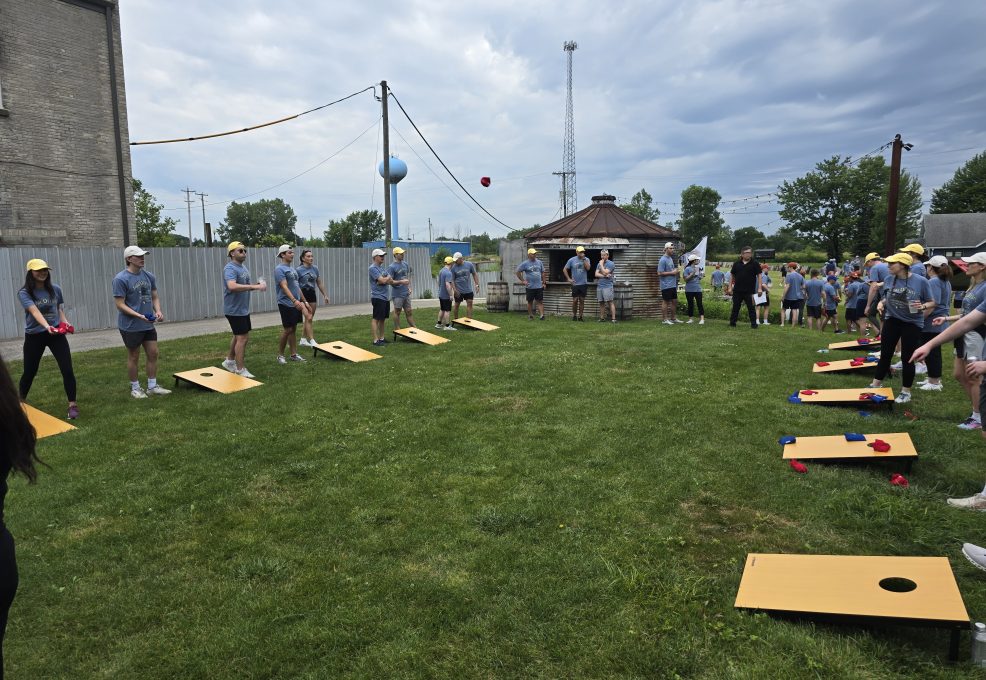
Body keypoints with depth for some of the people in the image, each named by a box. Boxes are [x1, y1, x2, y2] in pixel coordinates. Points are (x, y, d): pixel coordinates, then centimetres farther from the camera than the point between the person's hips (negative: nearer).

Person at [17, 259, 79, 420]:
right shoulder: (24, 293, -9)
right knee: (29, 371, 11)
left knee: (67, 370, -9)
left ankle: (72, 405, -2)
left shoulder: (55, 290, 3)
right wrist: (47, 326, -41)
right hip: (34, 336, -2)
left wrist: (65, 323, -5)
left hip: (56, 333, 2)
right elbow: (34, 311, -25)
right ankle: (21, 402, 36)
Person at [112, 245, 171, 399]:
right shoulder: (121, 279, -14)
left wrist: (158, 311, -8)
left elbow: (154, 297, 12)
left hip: (148, 325, 6)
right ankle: (135, 388, 21)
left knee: (153, 354, 8)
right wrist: (139, 315, -27)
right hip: (131, 326, -6)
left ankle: (152, 386, 20)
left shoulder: (148, 276, 5)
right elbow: (120, 305, -16)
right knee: (134, 357, 6)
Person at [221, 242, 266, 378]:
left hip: (243, 309, 9)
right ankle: (240, 370, 1)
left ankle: (229, 361, 34)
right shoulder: (230, 268, -18)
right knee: (242, 338, -7)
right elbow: (232, 286, -35)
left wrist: (258, 285, 1)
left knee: (239, 336, 18)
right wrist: (255, 287, -37)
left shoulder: (243, 267, 12)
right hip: (234, 310, -9)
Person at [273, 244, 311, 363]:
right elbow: (284, 287, -22)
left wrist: (304, 302, 19)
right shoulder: (279, 269, -11)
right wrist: (294, 300, -34)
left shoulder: (292, 269, 15)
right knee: (287, 329, -4)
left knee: (294, 329, 10)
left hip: (296, 304, 8)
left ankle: (294, 354, 16)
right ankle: (280, 355, 9)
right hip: (286, 304, -8)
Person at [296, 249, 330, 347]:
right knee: (309, 318, -10)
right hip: (303, 295, -6)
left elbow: (320, 283, 14)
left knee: (309, 318, 10)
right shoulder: (299, 270, -9)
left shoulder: (315, 269, 7)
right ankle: (312, 341, -8)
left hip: (312, 294, 6)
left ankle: (303, 340, 22)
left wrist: (325, 295, 14)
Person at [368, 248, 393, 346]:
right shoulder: (373, 268, -11)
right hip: (378, 297, -8)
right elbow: (383, 280, -19)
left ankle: (382, 338, 20)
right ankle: (376, 340, -3)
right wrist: (388, 277, 1)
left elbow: (391, 280, 7)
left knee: (383, 319, 13)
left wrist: (384, 280, -12)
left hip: (386, 297, 8)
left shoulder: (382, 267, 15)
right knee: (376, 319, -5)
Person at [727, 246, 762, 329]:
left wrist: (759, 288, -9)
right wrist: (730, 287, 5)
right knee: (735, 307, 9)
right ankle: (732, 323, 17)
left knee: (751, 308, 2)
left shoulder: (755, 263, 0)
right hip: (737, 290, 2)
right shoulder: (736, 264, 6)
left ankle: (754, 324, 8)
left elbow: (759, 275, -1)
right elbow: (732, 275, 11)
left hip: (749, 291, -2)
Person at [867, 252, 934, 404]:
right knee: (885, 355, 12)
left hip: (912, 324, -3)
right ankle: (876, 384, 28)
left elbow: (932, 302, -6)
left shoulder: (920, 281, -14)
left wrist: (923, 306, -26)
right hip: (892, 321, 3)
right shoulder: (888, 279, -3)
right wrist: (881, 303, -6)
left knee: (907, 358, 5)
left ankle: (906, 392, 21)